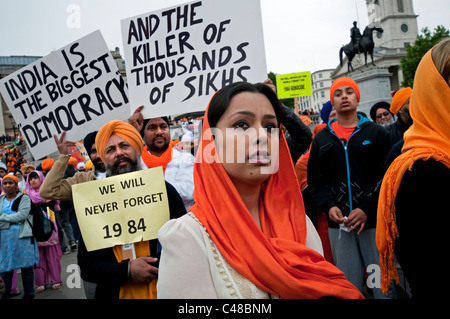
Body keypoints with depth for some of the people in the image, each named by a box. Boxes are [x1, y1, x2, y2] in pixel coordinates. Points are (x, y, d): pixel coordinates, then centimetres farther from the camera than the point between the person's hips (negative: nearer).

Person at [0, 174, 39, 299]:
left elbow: (22, 215, -14)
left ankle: (29, 295, 11)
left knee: (27, 267, 2)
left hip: (23, 236, -3)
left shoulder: (24, 198, 1)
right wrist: (12, 220, -11)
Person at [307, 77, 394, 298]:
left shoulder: (376, 133, 4)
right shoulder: (322, 139, 11)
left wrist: (367, 209, -13)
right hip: (338, 224, 2)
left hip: (374, 222, -1)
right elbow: (314, 180, 10)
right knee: (349, 284, 9)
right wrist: (328, 206, -7)